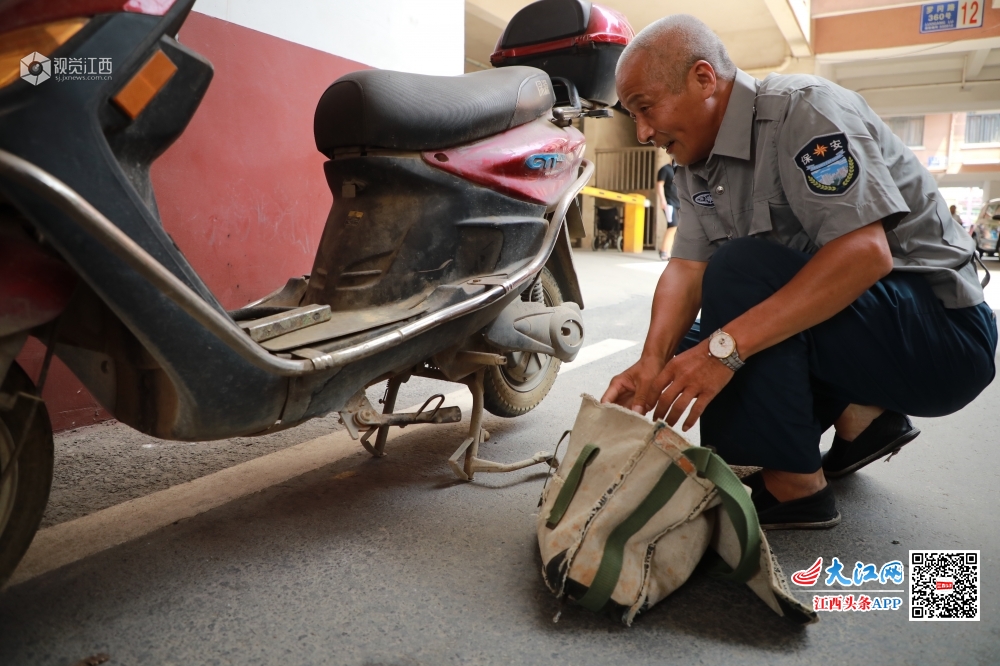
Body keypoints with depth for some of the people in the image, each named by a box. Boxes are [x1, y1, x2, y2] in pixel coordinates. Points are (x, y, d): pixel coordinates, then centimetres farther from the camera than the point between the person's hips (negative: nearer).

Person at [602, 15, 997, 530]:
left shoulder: (804, 109, -19)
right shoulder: (694, 166, 4)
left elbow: (866, 252, -31)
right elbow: (686, 269, -6)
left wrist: (726, 346, -37)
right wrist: (652, 363, -23)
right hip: (835, 323, 8)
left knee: (741, 270, -30)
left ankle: (791, 488, -17)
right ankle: (858, 417, 7)